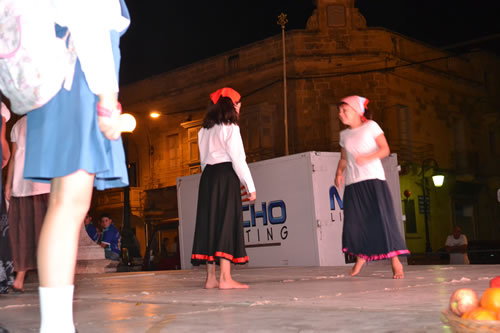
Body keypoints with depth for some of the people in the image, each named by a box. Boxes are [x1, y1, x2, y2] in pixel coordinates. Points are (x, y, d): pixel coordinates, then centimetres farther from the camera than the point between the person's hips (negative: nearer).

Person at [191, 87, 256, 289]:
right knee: (227, 224, -8)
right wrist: (250, 186, -7)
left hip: (208, 177, 7)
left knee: (210, 224, 6)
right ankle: (225, 278, -13)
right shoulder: (230, 127, -4)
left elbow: (203, 159, 15)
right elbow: (237, 159, -10)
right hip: (226, 175, -7)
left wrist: (210, 178, 15)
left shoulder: (204, 130, 18)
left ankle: (211, 278, 8)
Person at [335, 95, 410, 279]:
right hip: (352, 183, 5)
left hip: (372, 179, -4)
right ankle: (360, 256, 19)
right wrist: (339, 172, 2)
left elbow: (385, 149, -2)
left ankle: (395, 261, -8)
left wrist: (367, 158, -19)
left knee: (382, 217, -12)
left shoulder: (371, 126, 4)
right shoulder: (344, 135, 18)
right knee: (353, 221, -2)